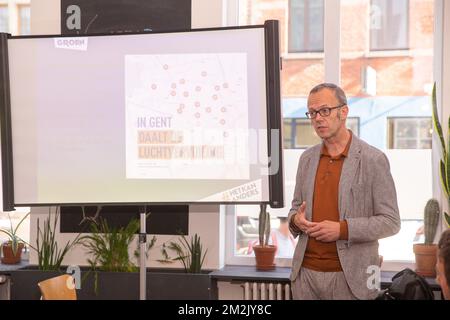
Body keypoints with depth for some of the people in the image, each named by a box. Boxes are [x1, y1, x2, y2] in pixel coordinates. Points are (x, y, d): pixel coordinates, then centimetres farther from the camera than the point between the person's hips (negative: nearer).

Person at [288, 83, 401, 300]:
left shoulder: (373, 159, -7)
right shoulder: (307, 158, 9)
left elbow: (390, 221, -8)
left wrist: (343, 229, -19)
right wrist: (296, 220, -6)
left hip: (350, 276, -4)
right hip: (305, 273, 4)